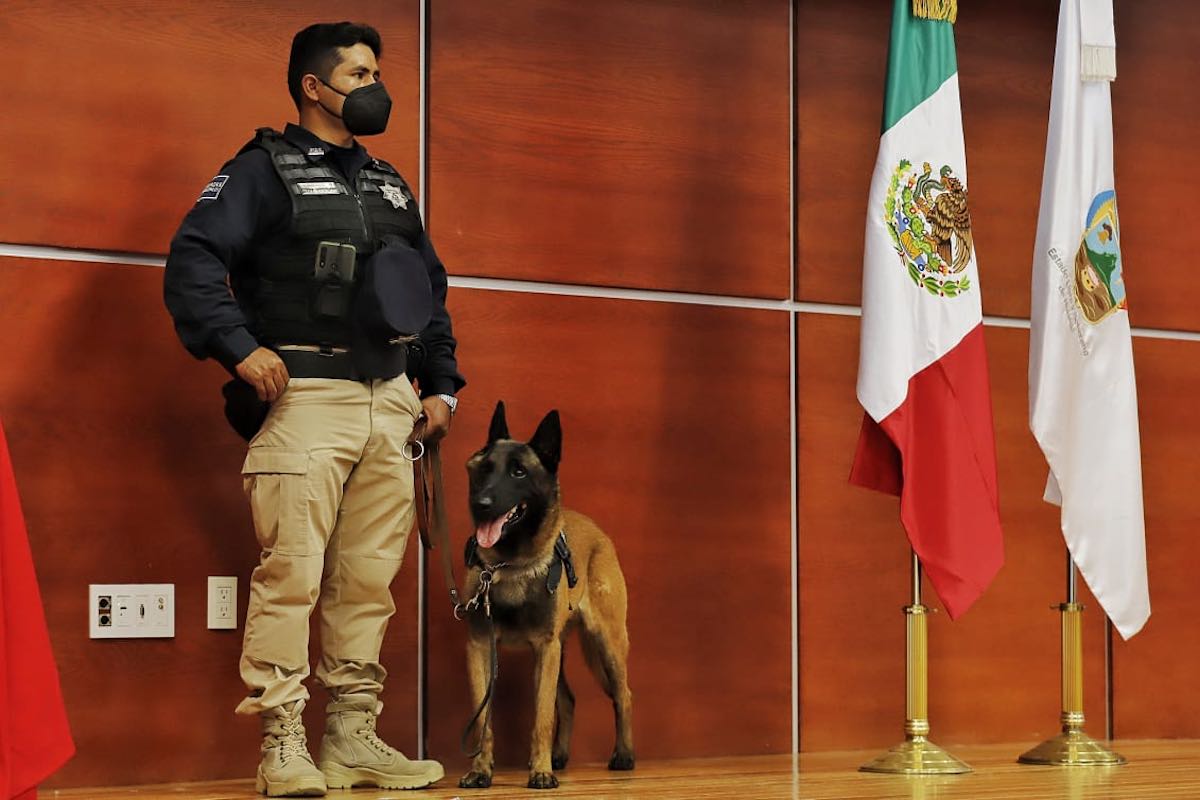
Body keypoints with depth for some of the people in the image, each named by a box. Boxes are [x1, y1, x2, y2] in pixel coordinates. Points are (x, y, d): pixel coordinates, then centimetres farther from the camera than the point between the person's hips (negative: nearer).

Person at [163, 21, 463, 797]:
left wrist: (442, 382, 21)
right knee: (291, 574, -9)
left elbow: (432, 290, 29)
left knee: (370, 580, 5)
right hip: (304, 398, -6)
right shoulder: (265, 170, 2)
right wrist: (239, 347, -19)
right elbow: (194, 259, -9)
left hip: (391, 403, 6)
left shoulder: (390, 186, 23)